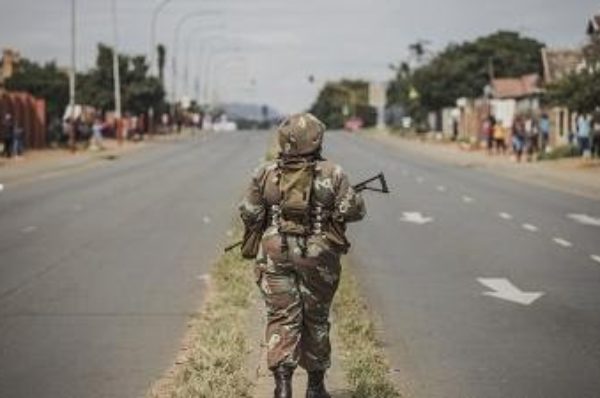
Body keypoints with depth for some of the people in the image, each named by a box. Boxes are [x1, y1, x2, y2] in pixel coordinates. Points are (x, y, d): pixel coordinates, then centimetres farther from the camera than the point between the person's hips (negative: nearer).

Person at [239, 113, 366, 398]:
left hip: (275, 255, 1)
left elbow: (249, 215, 1)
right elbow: (351, 211, -10)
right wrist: (357, 199, 12)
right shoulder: (332, 174, -6)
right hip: (318, 257, -1)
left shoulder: (266, 174, -1)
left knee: (282, 317, 3)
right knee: (316, 320, 13)